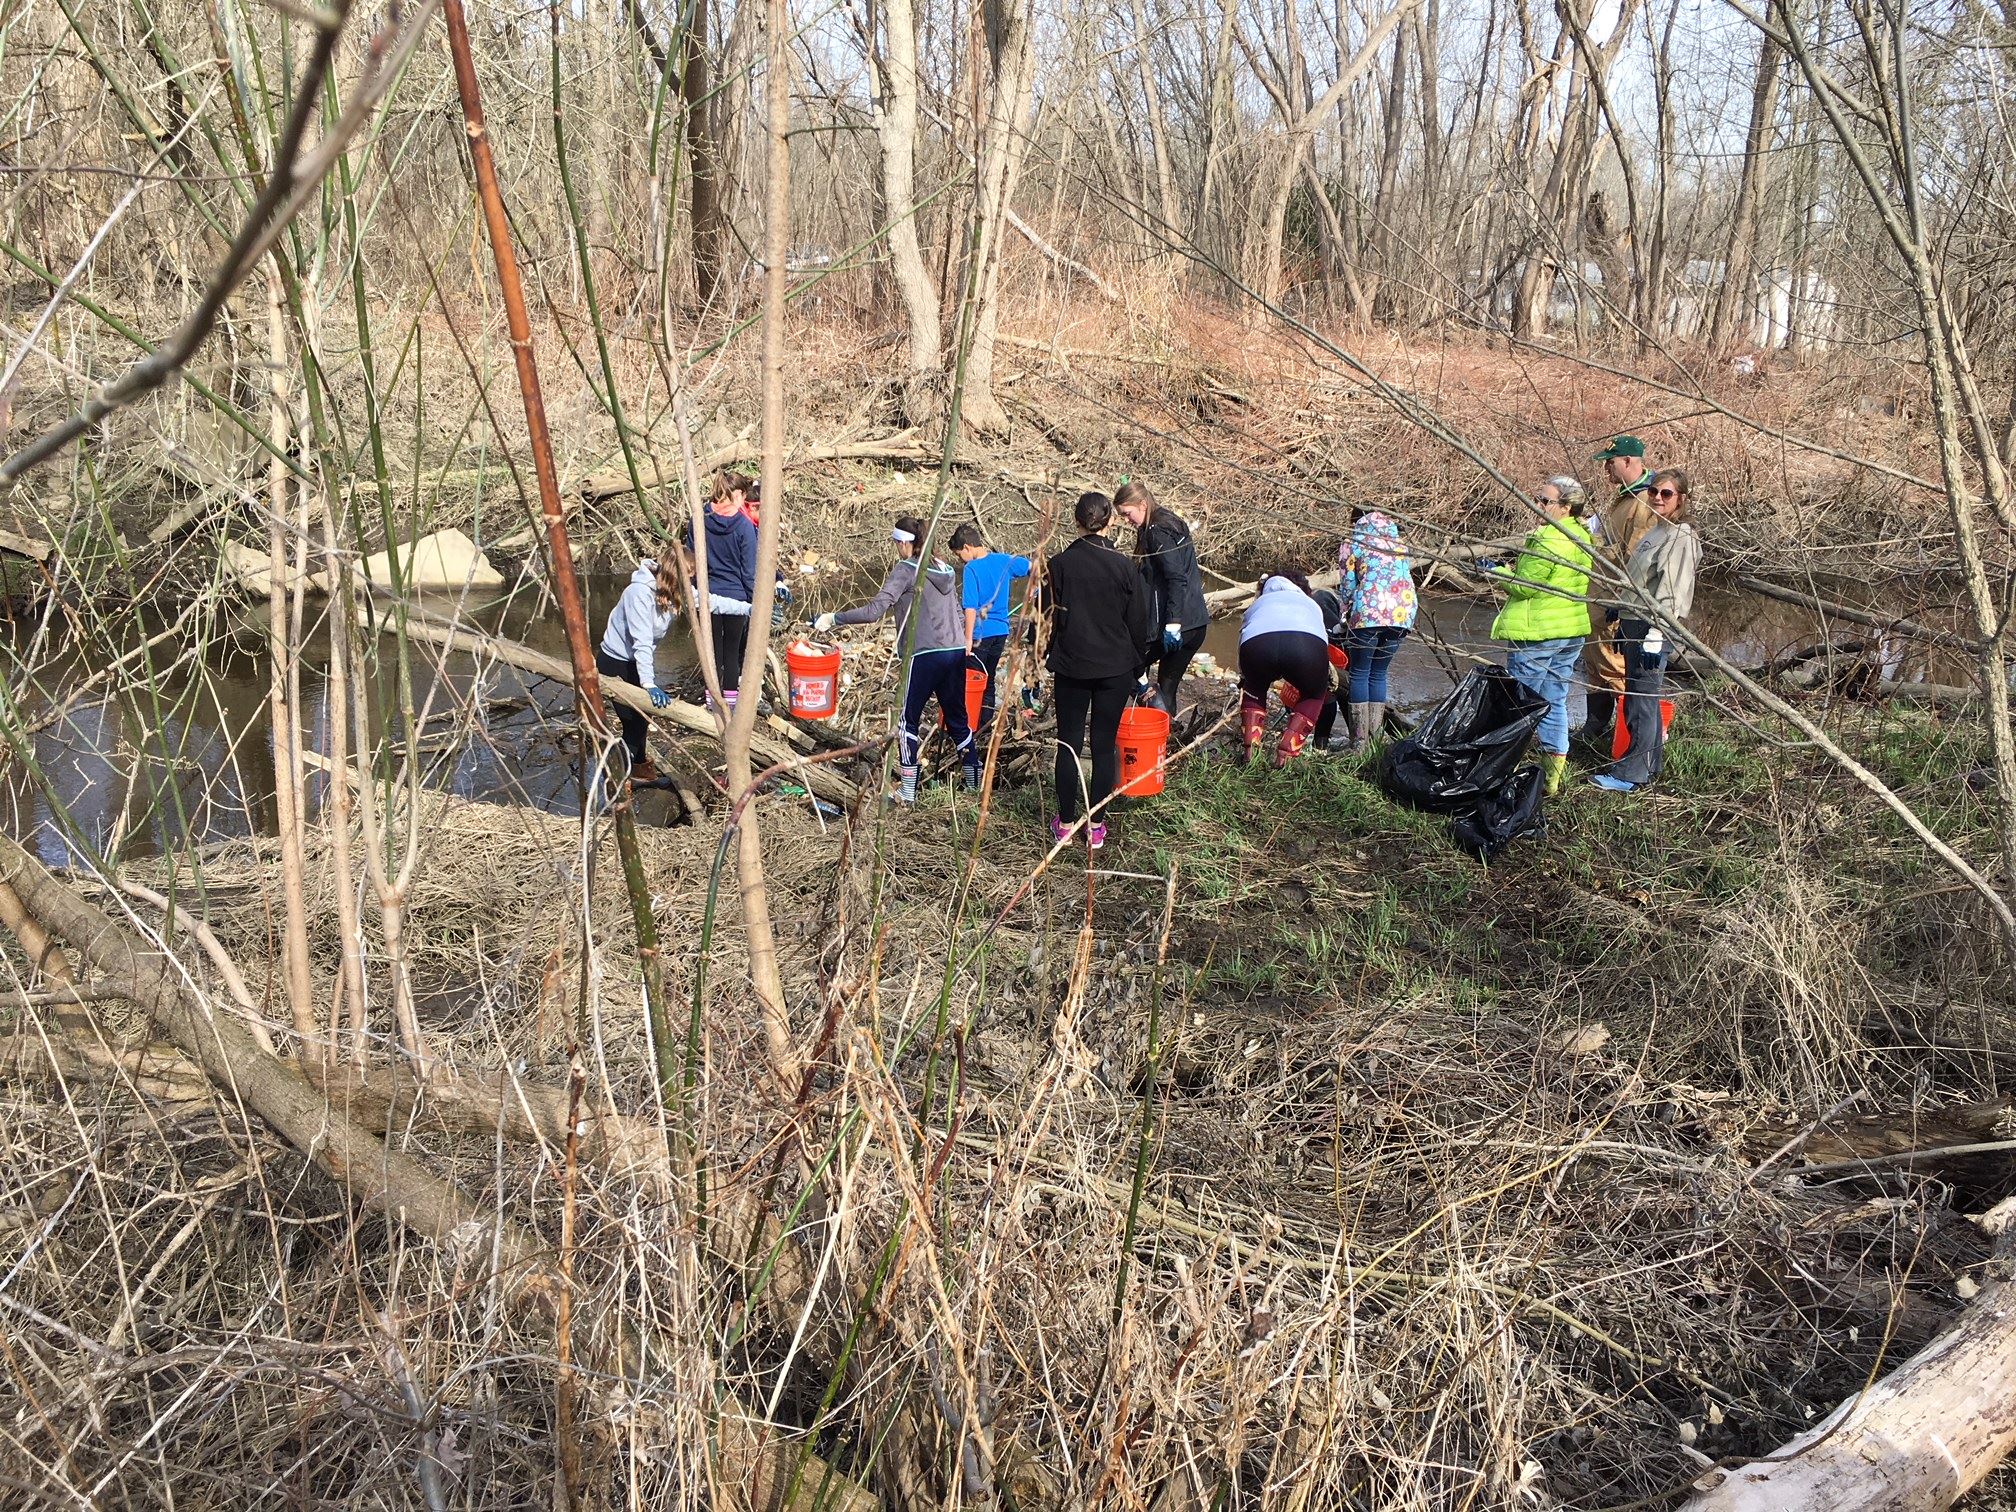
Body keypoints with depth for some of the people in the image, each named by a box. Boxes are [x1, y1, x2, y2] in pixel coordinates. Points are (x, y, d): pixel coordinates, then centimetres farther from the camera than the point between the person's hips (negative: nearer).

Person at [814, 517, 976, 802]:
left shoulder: (905, 570, -6)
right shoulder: (946, 568, 15)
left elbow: (874, 610, -15)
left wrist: (833, 619, -10)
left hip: (925, 655, -7)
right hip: (956, 652, 7)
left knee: (908, 720, 4)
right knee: (957, 718, 16)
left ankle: (907, 791, 4)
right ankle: (975, 781, 21)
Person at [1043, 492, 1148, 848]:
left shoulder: (1059, 564, -7)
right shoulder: (1124, 567, -5)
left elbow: (1048, 619, -3)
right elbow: (1138, 624, 0)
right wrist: (1139, 669, 12)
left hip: (1071, 668, 0)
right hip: (1115, 669, 0)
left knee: (1068, 745, 9)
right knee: (1104, 746, 7)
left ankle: (1065, 824, 14)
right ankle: (1095, 825, 13)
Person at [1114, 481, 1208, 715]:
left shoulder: (1157, 533, -12)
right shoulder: (1171, 524, 17)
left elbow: (1177, 579, -21)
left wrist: (1172, 623, -24)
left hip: (1178, 625, -9)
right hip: (1196, 624, 9)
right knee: (1167, 688, 12)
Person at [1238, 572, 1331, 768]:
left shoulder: (1257, 604, 43)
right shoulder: (1311, 604, 44)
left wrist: (1244, 680, 66)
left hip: (1256, 643, 1)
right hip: (1309, 644, -1)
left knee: (1254, 689, 34)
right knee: (1314, 695, 30)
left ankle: (1248, 748, 19)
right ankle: (1287, 751, 15)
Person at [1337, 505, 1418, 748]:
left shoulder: (1352, 545, 9)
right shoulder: (1399, 542, 22)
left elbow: (1347, 587, 8)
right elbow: (1407, 575, 21)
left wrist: (1345, 615, 25)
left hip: (1370, 612, -4)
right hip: (1403, 612, 5)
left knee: (1360, 674, 4)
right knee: (1379, 674, 15)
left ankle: (1359, 742, -1)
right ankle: (1374, 739, 13)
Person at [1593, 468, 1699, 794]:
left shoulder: (1682, 538, -13)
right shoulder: (1657, 532, 17)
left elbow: (1672, 592, -19)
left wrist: (1655, 636, -23)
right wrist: (1622, 621, 23)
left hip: (1652, 630, -10)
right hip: (1633, 625, 10)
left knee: (1641, 700, -7)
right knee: (1641, 698, 15)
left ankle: (1632, 774, -3)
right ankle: (1651, 763, 26)